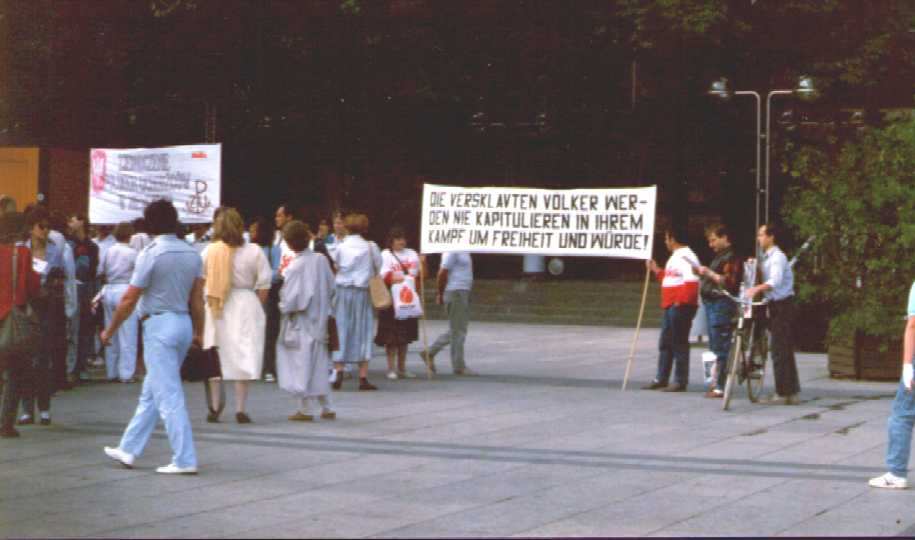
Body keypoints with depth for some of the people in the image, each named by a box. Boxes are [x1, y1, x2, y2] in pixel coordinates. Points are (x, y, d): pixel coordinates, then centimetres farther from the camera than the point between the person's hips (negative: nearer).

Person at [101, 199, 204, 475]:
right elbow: (197, 299, 8)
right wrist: (198, 332, 17)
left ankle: (184, 460, -6)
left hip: (159, 325, -7)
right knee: (151, 392, 16)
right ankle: (128, 449, 24)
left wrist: (110, 330, -1)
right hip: (183, 324, 8)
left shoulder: (151, 254, -14)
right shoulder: (192, 254, 6)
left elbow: (130, 299, -11)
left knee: (168, 395, -5)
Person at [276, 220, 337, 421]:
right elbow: (331, 288, 4)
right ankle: (326, 408, 18)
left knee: (302, 364, 3)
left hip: (300, 323, -6)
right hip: (320, 320, 6)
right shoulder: (321, 260, -3)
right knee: (319, 364, 15)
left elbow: (290, 298, -18)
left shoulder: (295, 266, -19)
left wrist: (283, 306, 0)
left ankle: (306, 409, 7)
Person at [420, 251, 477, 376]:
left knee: (457, 331, 14)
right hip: (455, 292, -10)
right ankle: (459, 366, 4)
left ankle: (430, 353, 19)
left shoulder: (464, 251, 14)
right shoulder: (452, 251, -15)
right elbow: (442, 273, -18)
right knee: (457, 331, -3)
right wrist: (441, 294, -11)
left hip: (463, 293, 10)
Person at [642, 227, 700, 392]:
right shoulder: (676, 256, 17)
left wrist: (681, 301, -24)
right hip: (670, 307, 11)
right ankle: (661, 379, 21)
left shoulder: (685, 257, -16)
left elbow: (691, 282, -26)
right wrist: (656, 270, 20)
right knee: (665, 344, 14)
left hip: (681, 307, -11)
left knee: (679, 344, -5)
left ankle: (681, 382, 1)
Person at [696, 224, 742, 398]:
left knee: (720, 347, -11)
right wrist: (703, 273, 17)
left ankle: (720, 386, -12)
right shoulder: (719, 256, 21)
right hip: (712, 304, 11)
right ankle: (717, 382, 20)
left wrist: (709, 273, -19)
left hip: (722, 304, -11)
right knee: (715, 346, 14)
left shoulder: (731, 257, -10)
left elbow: (729, 282, -20)